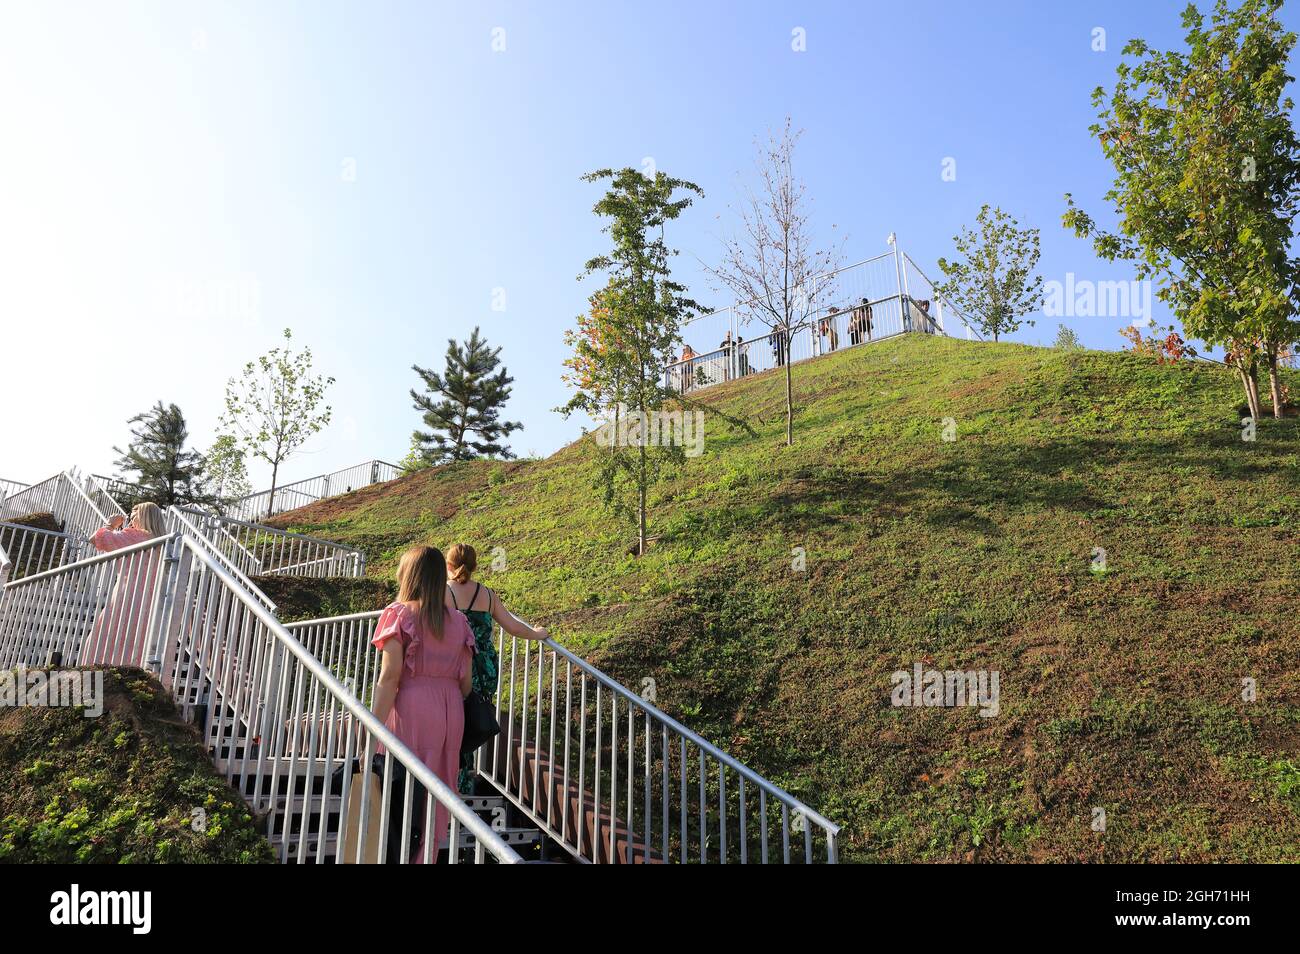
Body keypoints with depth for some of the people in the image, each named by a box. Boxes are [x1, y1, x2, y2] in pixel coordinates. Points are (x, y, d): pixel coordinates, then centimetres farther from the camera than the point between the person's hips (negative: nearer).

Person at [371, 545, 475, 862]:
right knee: (434, 804, 11)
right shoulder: (459, 621, 9)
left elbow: (389, 677, -12)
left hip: (411, 709, -4)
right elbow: (466, 682, 7)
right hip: (451, 714, 4)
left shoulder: (399, 614, -4)